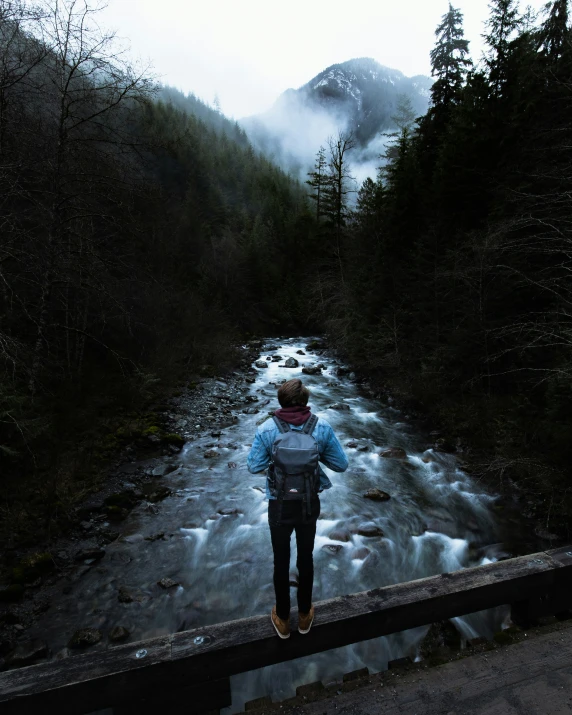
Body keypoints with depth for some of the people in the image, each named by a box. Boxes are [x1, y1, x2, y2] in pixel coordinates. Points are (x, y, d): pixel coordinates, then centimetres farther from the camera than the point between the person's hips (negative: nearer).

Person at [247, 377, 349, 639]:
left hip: (280, 505, -1)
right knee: (306, 558, 23)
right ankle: (305, 615, 43)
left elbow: (254, 467, -9)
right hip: (309, 503, 2)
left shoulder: (266, 429, -18)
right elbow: (341, 464, -7)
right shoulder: (322, 426, -14)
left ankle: (283, 619, 39)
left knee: (281, 562, 20)